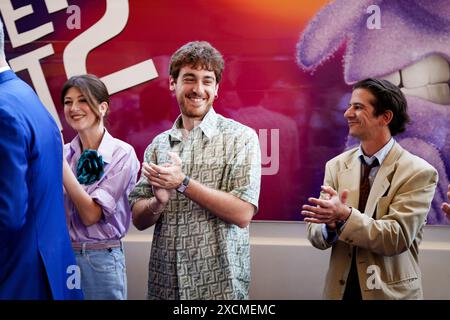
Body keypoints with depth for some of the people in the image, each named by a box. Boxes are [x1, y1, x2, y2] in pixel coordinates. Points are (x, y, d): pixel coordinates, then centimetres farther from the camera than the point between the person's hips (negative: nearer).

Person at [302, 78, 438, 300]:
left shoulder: (418, 172, -12)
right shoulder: (336, 165, 0)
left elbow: (397, 238, -18)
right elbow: (315, 233, -3)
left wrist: (345, 216, -30)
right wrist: (330, 225, -24)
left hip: (390, 292, -3)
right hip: (340, 289, 3)